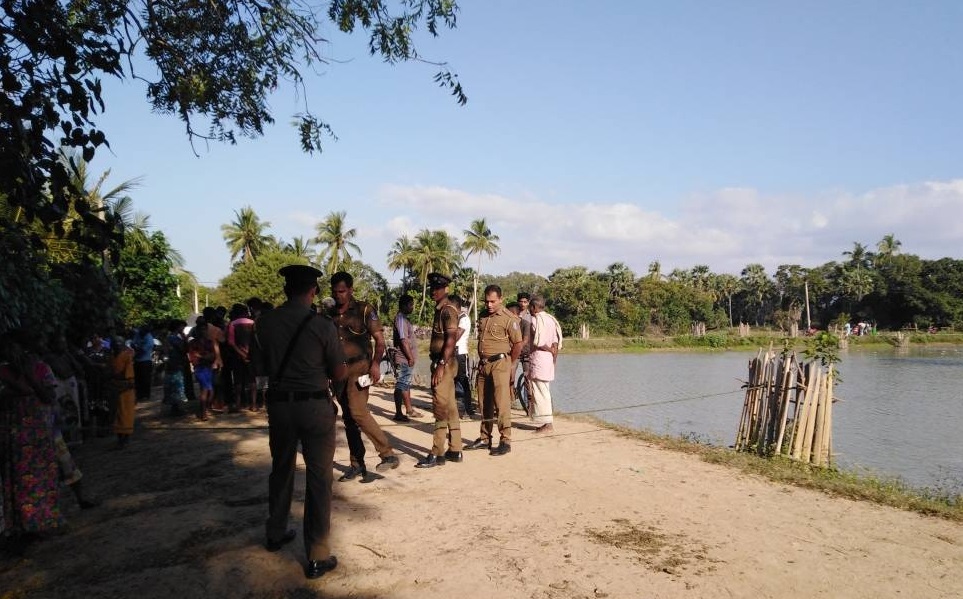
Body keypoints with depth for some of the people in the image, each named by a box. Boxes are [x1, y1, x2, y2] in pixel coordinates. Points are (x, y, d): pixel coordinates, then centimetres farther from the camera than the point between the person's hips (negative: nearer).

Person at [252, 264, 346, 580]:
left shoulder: (264, 322, -2)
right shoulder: (322, 325, -13)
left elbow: (258, 368, 6)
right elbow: (340, 373, -6)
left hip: (279, 404, 4)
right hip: (315, 405, -4)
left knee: (281, 469, 23)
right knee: (318, 477, 3)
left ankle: (275, 534, 40)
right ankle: (317, 556, 6)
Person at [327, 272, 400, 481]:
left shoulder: (364, 310, -3)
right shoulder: (330, 313, 11)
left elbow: (379, 339, -6)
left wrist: (376, 364, -19)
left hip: (359, 367, -6)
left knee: (358, 411, -20)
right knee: (348, 417, 9)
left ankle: (388, 454, -12)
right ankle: (357, 464, 18)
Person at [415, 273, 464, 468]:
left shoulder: (448, 310, -13)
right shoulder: (440, 309, 17)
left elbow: (450, 339, -21)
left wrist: (441, 365, -25)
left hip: (444, 363, -10)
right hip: (440, 363, 10)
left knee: (441, 408, -7)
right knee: (449, 408, 12)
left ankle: (437, 454, -3)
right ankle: (455, 450, 18)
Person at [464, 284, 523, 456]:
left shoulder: (509, 318, -10)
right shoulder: (483, 317, 12)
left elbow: (518, 344, -10)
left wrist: (509, 364, -4)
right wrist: (481, 361, 16)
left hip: (500, 364, -7)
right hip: (483, 365, 8)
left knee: (502, 404, -7)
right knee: (484, 403, 13)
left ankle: (505, 441, -2)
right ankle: (484, 438, 22)